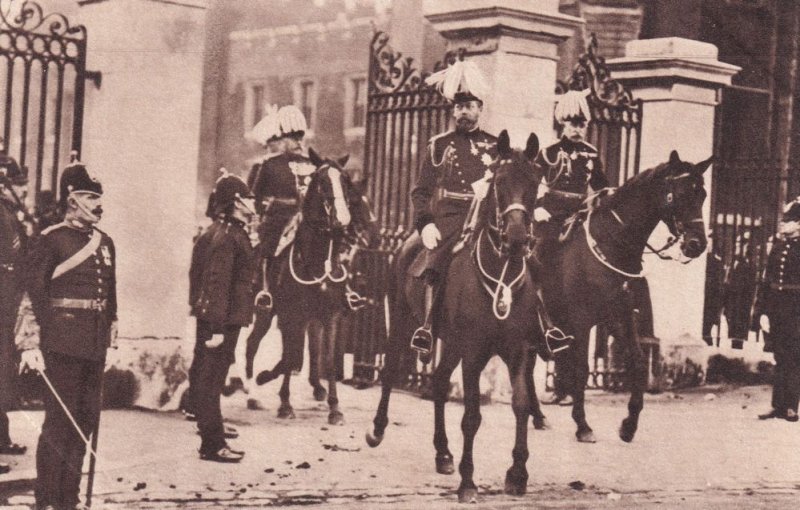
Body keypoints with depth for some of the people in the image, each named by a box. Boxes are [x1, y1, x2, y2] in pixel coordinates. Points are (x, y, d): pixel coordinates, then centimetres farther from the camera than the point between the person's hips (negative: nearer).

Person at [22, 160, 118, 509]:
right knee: (59, 421, -4)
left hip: (94, 348, 7)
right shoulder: (52, 240, -6)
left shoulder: (105, 243, 14)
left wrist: (110, 333, 17)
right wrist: (32, 344, -15)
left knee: (85, 422, 10)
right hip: (63, 345, -7)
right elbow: (32, 293, -10)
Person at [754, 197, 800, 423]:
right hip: (775, 309, 5)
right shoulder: (777, 246, 9)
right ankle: (778, 405, 15)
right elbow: (766, 281, 8)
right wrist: (762, 312, 3)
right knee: (780, 360, 10)